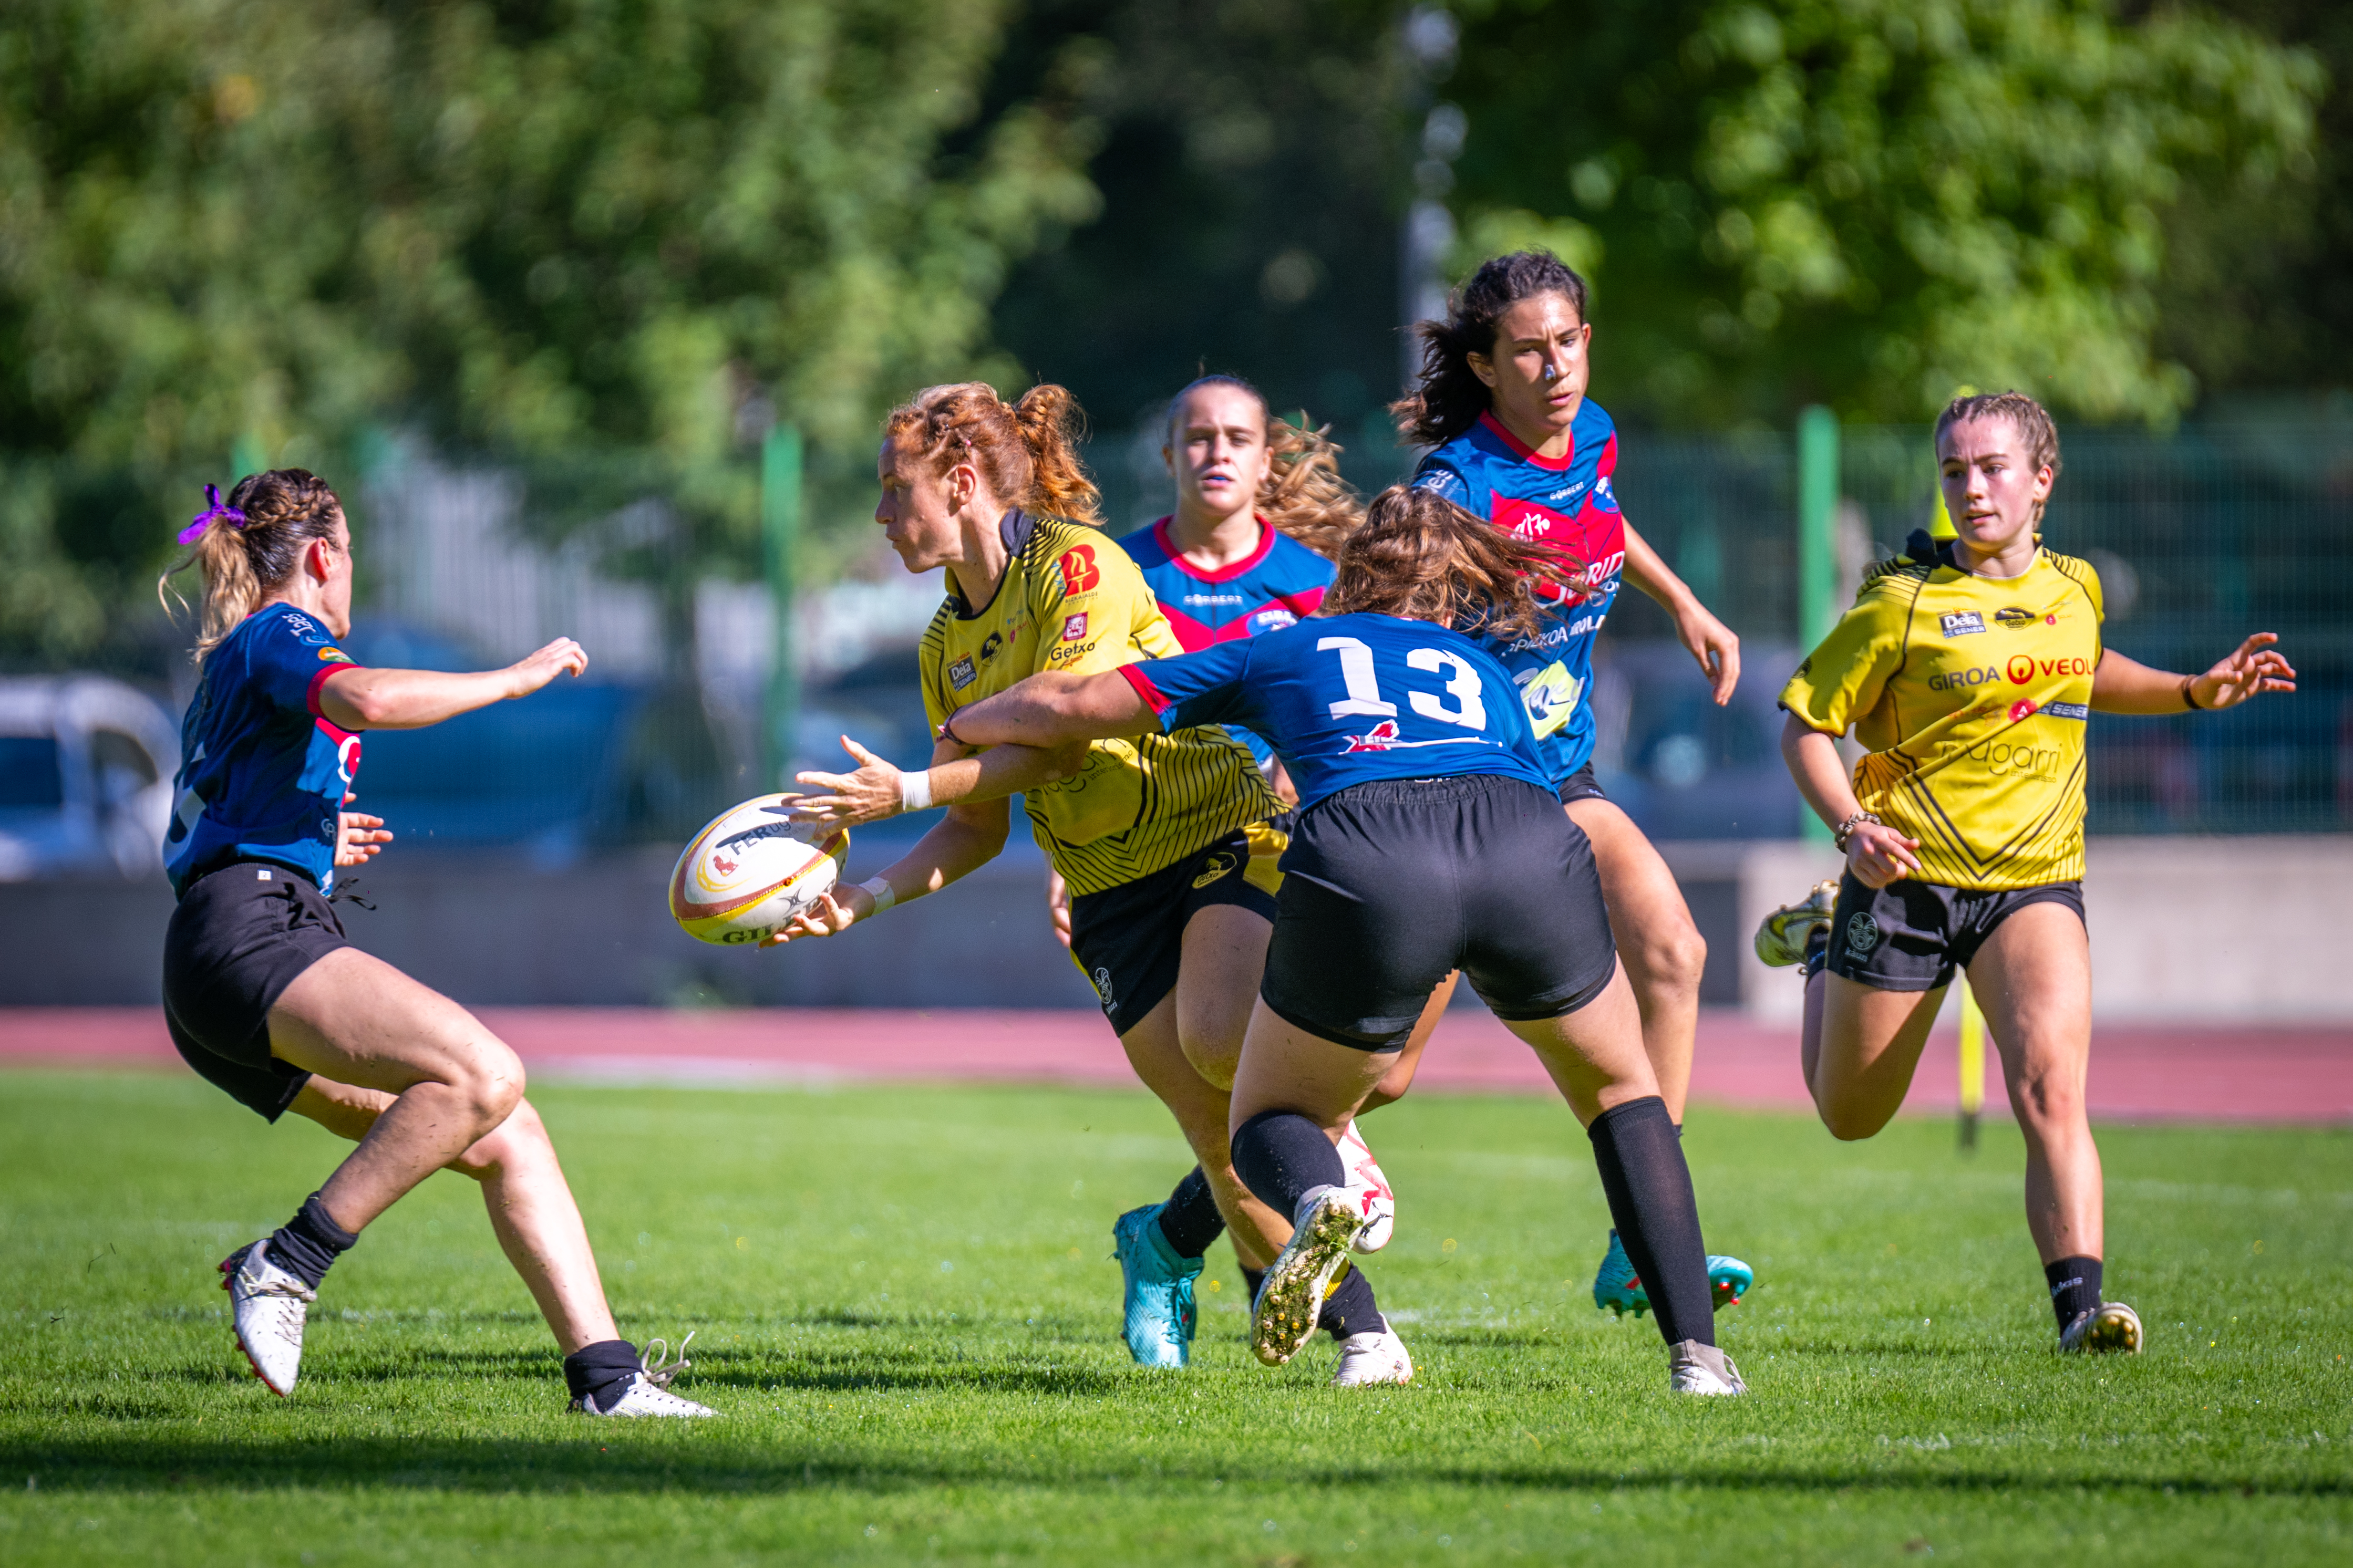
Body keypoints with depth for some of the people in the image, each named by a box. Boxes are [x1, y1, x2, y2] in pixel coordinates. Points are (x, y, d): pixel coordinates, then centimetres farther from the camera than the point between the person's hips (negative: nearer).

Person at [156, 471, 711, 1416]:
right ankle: (285, 1268, -25)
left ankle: (606, 1376, -4)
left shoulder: (227, 668, 31)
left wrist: (312, 846, 48)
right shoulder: (281, 633, 2)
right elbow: (367, 702, -21)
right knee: (483, 1074, -29)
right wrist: (517, 679, -9)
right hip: (251, 936, -10)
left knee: (505, 1138, 3)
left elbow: (201, 840, 36)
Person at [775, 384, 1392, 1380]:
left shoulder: (1076, 563, -10)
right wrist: (863, 898, -1)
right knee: (1225, 1145, -6)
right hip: (1114, 898, 6)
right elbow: (978, 829, 13)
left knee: (1219, 1037, -34)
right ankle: (1351, 1326, 8)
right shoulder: (945, 646, 12)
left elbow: (1067, 737, -20)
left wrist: (906, 792, -23)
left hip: (1226, 838, -6)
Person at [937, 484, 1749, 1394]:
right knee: (1620, 1088, 28)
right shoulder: (1484, 671, 38)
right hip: (1535, 844, 2)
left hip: (1363, 872, -2)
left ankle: (1319, 1199, -18)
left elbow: (1068, 707, 33)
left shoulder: (1285, 653, 32)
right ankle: (1694, 1350, 12)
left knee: (1273, 1120, 19)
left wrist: (960, 731, 53)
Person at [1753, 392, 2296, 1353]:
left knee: (2051, 1083, -24)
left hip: (2034, 880, 2)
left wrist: (2194, 692, 15)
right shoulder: (1902, 604, -10)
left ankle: (2081, 1304, -29)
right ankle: (1821, 939, 47)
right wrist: (1851, 828, -21)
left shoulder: (2075, 590, 6)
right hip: (1906, 877, -2)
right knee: (1850, 1115, 16)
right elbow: (1805, 724, -5)